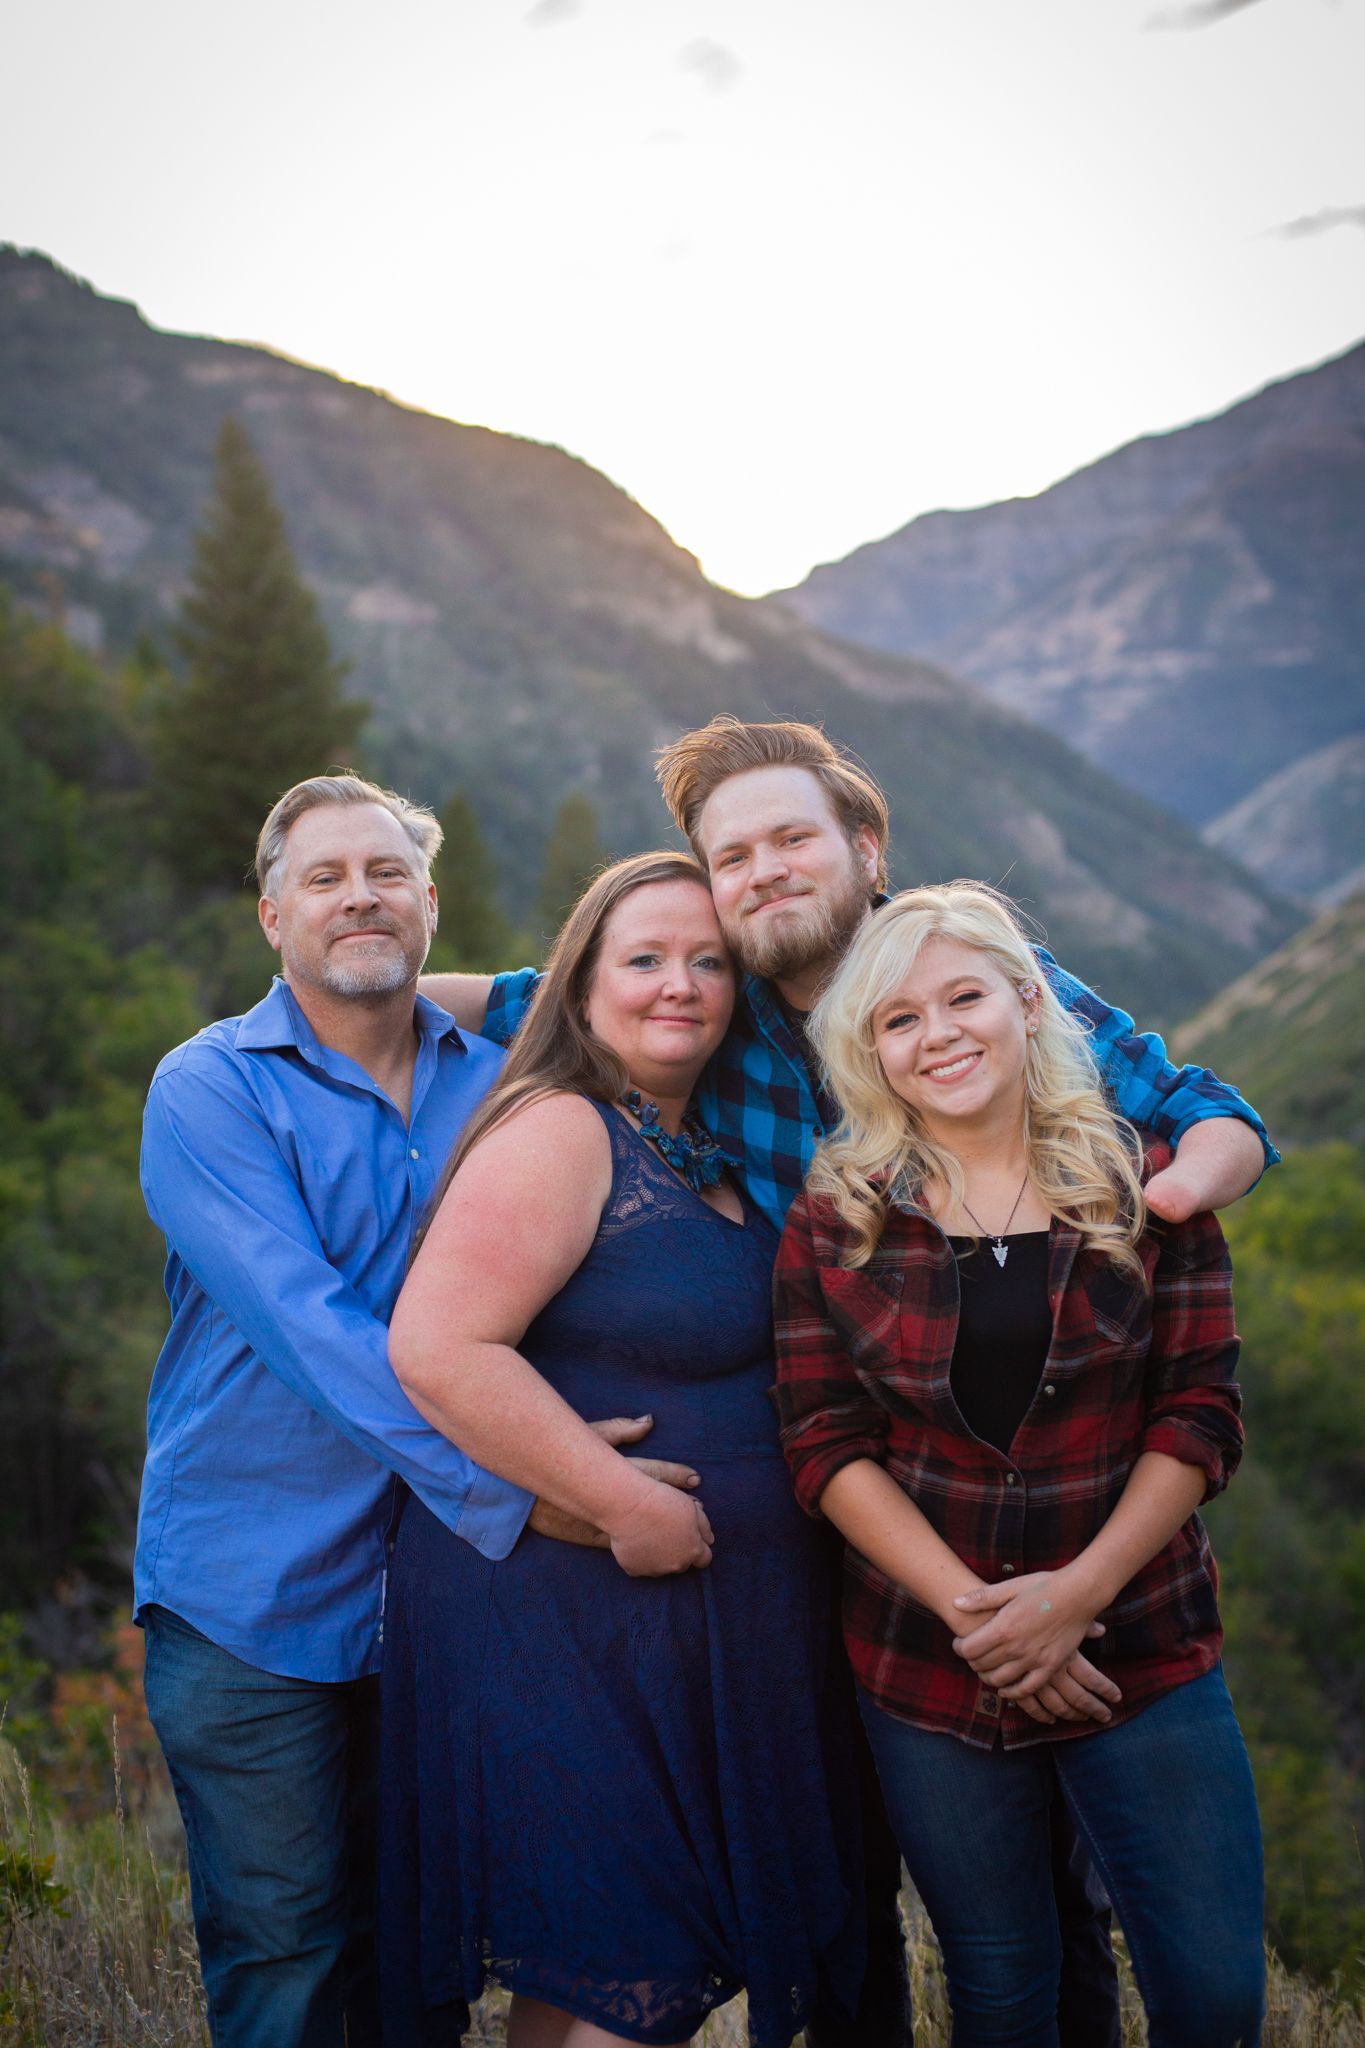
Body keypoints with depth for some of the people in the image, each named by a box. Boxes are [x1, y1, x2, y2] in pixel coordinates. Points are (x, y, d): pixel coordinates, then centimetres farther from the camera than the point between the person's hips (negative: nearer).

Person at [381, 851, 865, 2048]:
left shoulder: (711, 1153, 12)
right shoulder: (559, 1133, -14)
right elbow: (438, 1347, -24)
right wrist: (627, 1504, -23)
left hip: (714, 1612, 9)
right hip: (565, 1609, -9)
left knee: (676, 1951, 16)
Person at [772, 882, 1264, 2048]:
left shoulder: (1146, 1185, -1)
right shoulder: (834, 1220, -2)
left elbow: (1201, 1413, -4)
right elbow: (826, 1445, -5)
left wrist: (1077, 1591, -15)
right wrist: (969, 1609, -16)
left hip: (1143, 1651, 0)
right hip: (925, 1670, 0)